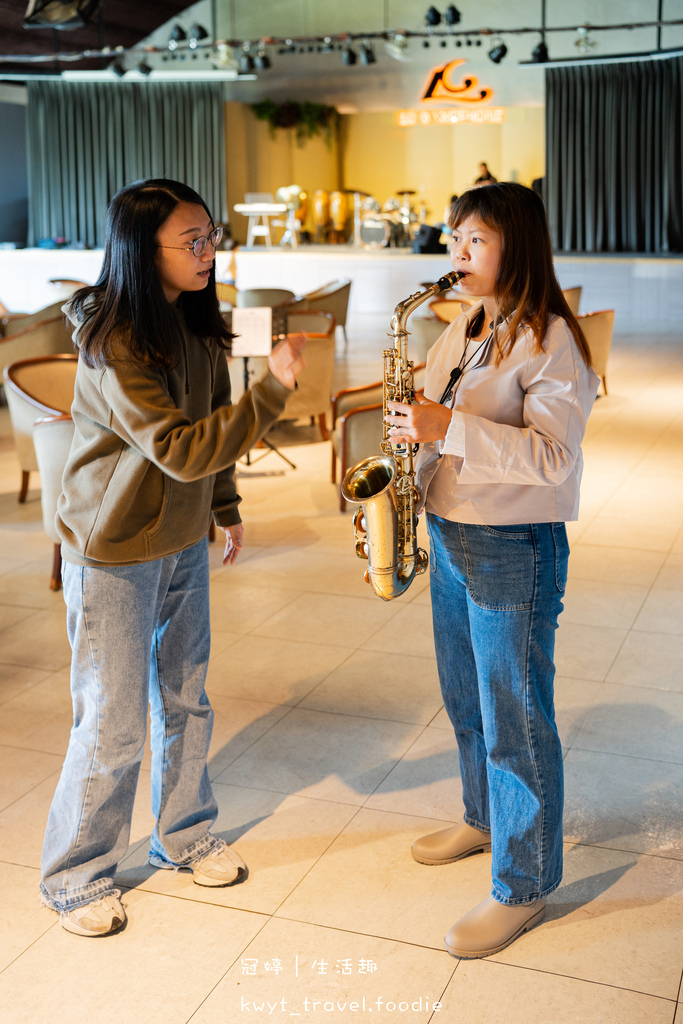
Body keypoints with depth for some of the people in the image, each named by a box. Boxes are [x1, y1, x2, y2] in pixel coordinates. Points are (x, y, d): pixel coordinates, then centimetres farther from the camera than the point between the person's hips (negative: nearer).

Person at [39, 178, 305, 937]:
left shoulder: (196, 326, 1)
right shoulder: (115, 348, -24)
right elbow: (181, 451, -31)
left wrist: (225, 507, 15)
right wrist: (272, 390, -34)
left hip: (181, 545, 7)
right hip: (112, 555, -7)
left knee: (185, 704, 17)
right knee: (114, 725, 3)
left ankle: (184, 838, 37)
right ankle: (75, 876, 23)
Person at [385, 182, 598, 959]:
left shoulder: (551, 340, -16)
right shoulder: (463, 331, 11)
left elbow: (552, 457, -25)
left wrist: (449, 427, -30)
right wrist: (410, 425, 1)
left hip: (514, 549, -8)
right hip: (450, 536, 8)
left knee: (515, 719, 1)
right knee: (465, 700, 21)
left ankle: (524, 887, 15)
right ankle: (484, 817, 44)